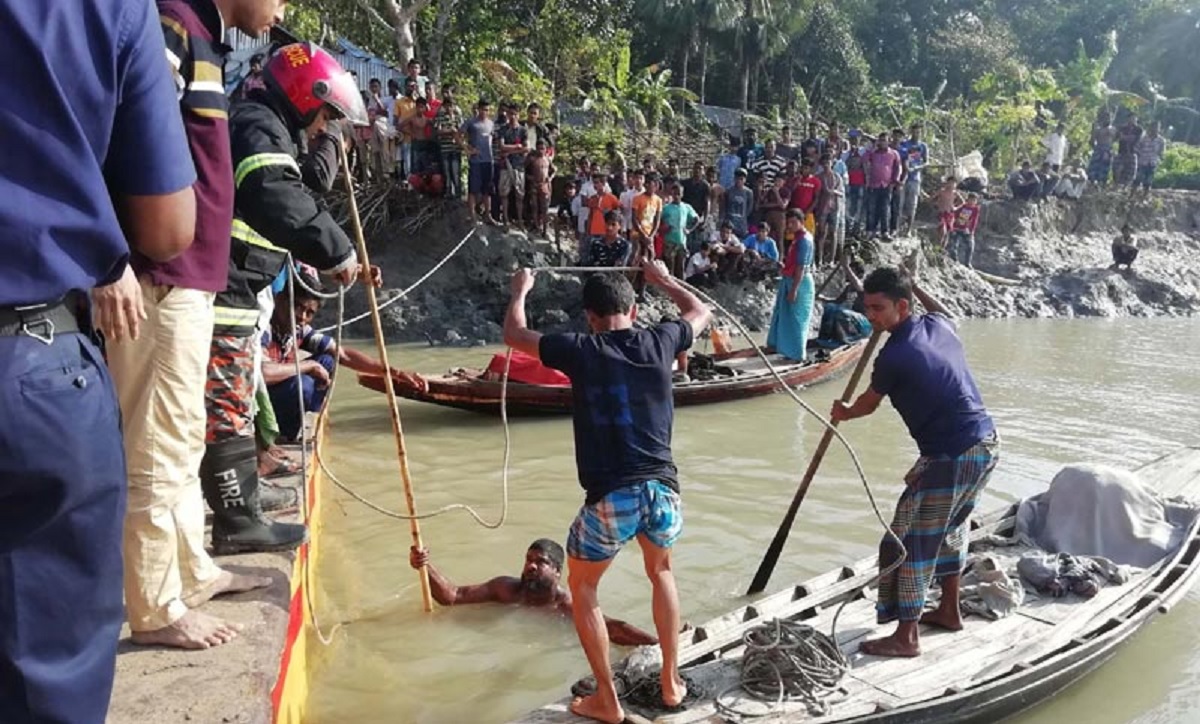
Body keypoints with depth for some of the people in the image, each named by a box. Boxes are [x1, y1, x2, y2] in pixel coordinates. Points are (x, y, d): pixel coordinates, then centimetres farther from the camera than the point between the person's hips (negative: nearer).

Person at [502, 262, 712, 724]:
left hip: (611, 496, -3)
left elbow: (513, 334, 15)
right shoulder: (658, 342, 5)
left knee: (582, 588, 21)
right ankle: (671, 683, 34)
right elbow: (701, 313, 28)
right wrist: (663, 279, 42)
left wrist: (520, 291, 32)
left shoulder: (580, 351, -2)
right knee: (661, 572, 31)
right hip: (662, 488, 4)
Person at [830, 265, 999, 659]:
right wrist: (913, 284, 35)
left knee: (910, 541, -3)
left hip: (951, 457, -10)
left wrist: (844, 413, 23)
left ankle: (906, 637, 2)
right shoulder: (938, 326, 5)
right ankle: (949, 611, 38)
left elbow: (869, 404, 3)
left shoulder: (894, 356, -17)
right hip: (986, 444, 10)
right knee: (949, 528, 25)